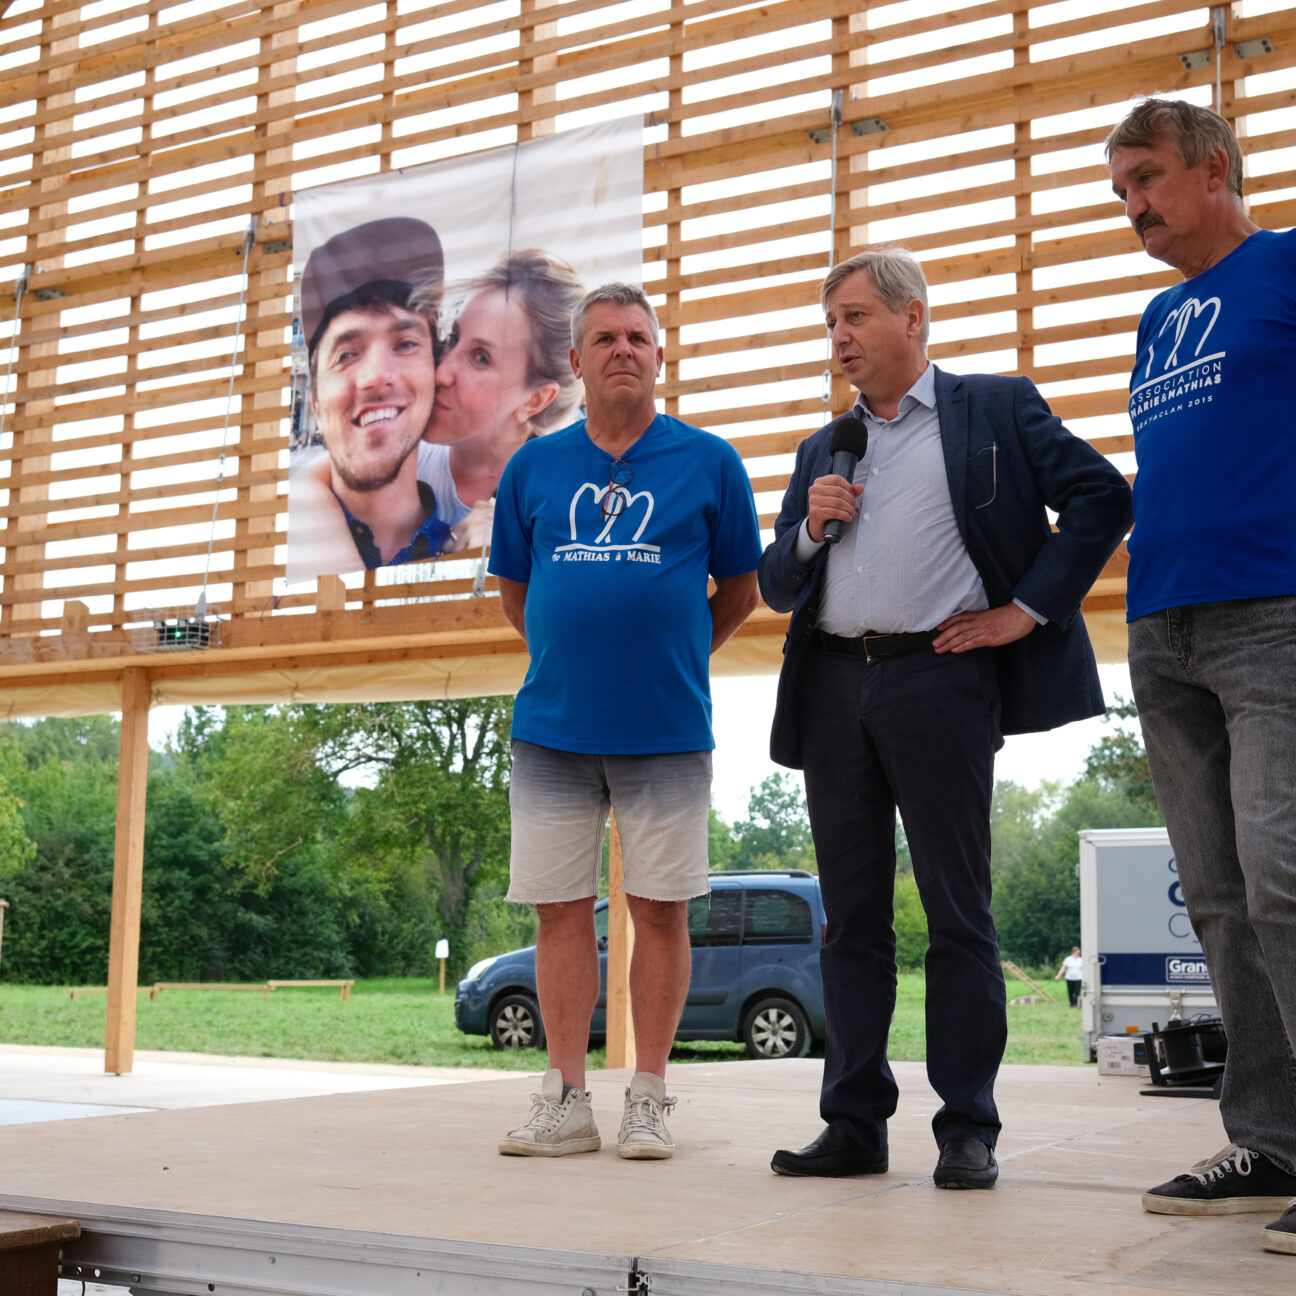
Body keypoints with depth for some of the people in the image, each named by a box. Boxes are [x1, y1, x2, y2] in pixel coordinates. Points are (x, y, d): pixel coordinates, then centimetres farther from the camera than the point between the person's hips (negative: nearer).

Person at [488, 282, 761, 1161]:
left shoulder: (709, 461, 3)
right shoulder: (534, 466, 8)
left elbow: (740, 592, 10)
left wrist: (670, 657, 11)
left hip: (667, 728, -2)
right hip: (553, 726, 2)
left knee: (660, 910, 3)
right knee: (561, 910, 4)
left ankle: (650, 1098, 13)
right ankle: (567, 1099, 13)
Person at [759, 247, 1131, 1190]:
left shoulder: (995, 408, 7)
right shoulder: (824, 451, 21)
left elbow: (1102, 495, -1)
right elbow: (777, 588, 20)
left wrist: (1027, 609, -6)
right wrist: (810, 528, 0)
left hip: (939, 679, -5)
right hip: (834, 689, 5)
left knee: (958, 914, -2)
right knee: (852, 915, 6)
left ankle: (967, 1130, 6)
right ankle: (855, 1126, 12)